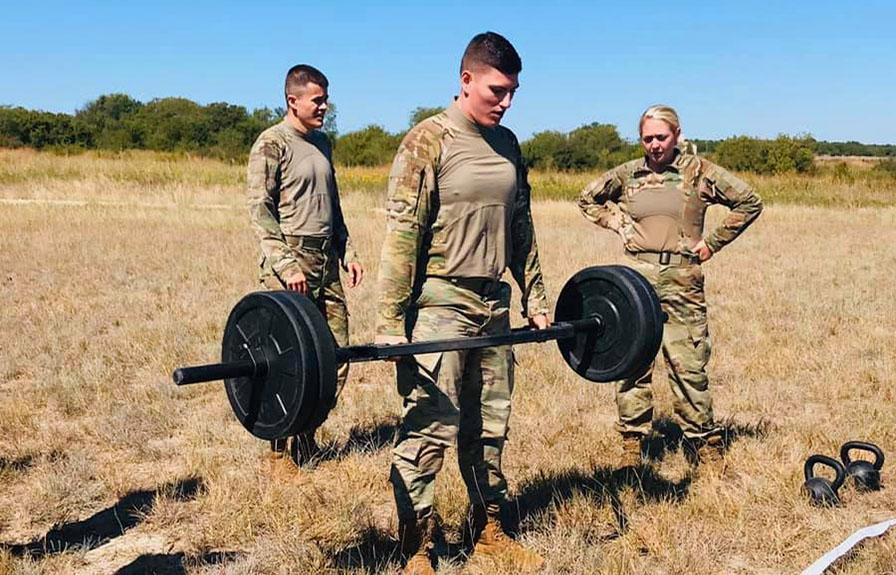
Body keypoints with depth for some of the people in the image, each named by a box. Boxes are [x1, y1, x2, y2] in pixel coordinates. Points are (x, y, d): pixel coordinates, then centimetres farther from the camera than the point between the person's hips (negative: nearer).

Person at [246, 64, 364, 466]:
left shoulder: (322, 143, 17)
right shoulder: (272, 144, -6)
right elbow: (260, 210, -13)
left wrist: (347, 253, 17)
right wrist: (287, 265, -20)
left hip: (327, 263, 8)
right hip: (290, 261, -7)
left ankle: (305, 431, 23)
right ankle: (285, 444, 12)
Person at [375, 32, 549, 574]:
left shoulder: (508, 144, 11)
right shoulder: (429, 141, -9)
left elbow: (521, 228, 17)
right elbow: (402, 234, -13)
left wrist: (535, 299, 15)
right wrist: (390, 323, -16)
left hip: (494, 304, 6)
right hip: (440, 303, -6)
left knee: (490, 425, 13)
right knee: (428, 428, -3)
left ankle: (489, 529, 28)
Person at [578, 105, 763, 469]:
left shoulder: (699, 171, 3)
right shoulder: (628, 174, 10)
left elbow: (750, 202, 6)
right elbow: (588, 198, 25)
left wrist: (713, 242, 4)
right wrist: (617, 223, 11)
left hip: (682, 279, -2)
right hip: (636, 275, 2)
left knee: (688, 365, -1)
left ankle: (706, 444, 12)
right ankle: (632, 446, 12)